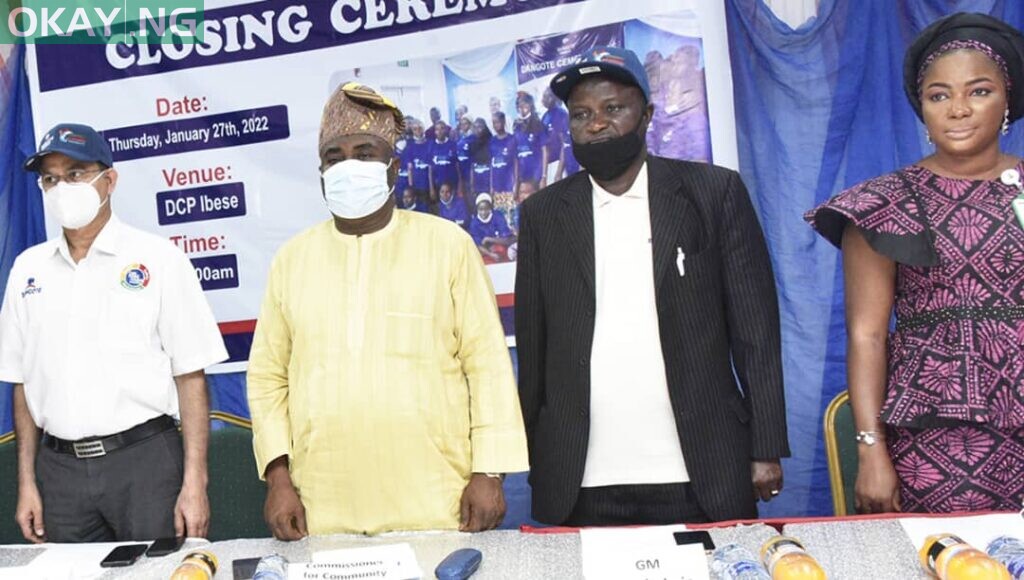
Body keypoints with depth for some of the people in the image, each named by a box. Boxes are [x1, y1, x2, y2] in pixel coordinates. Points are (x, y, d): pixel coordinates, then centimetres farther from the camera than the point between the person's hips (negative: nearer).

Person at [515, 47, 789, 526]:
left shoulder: (715, 193, 3)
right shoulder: (543, 213, 8)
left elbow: (755, 330, 1)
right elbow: (532, 345, 8)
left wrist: (767, 450, -3)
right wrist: (534, 462, 4)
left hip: (699, 475, -1)